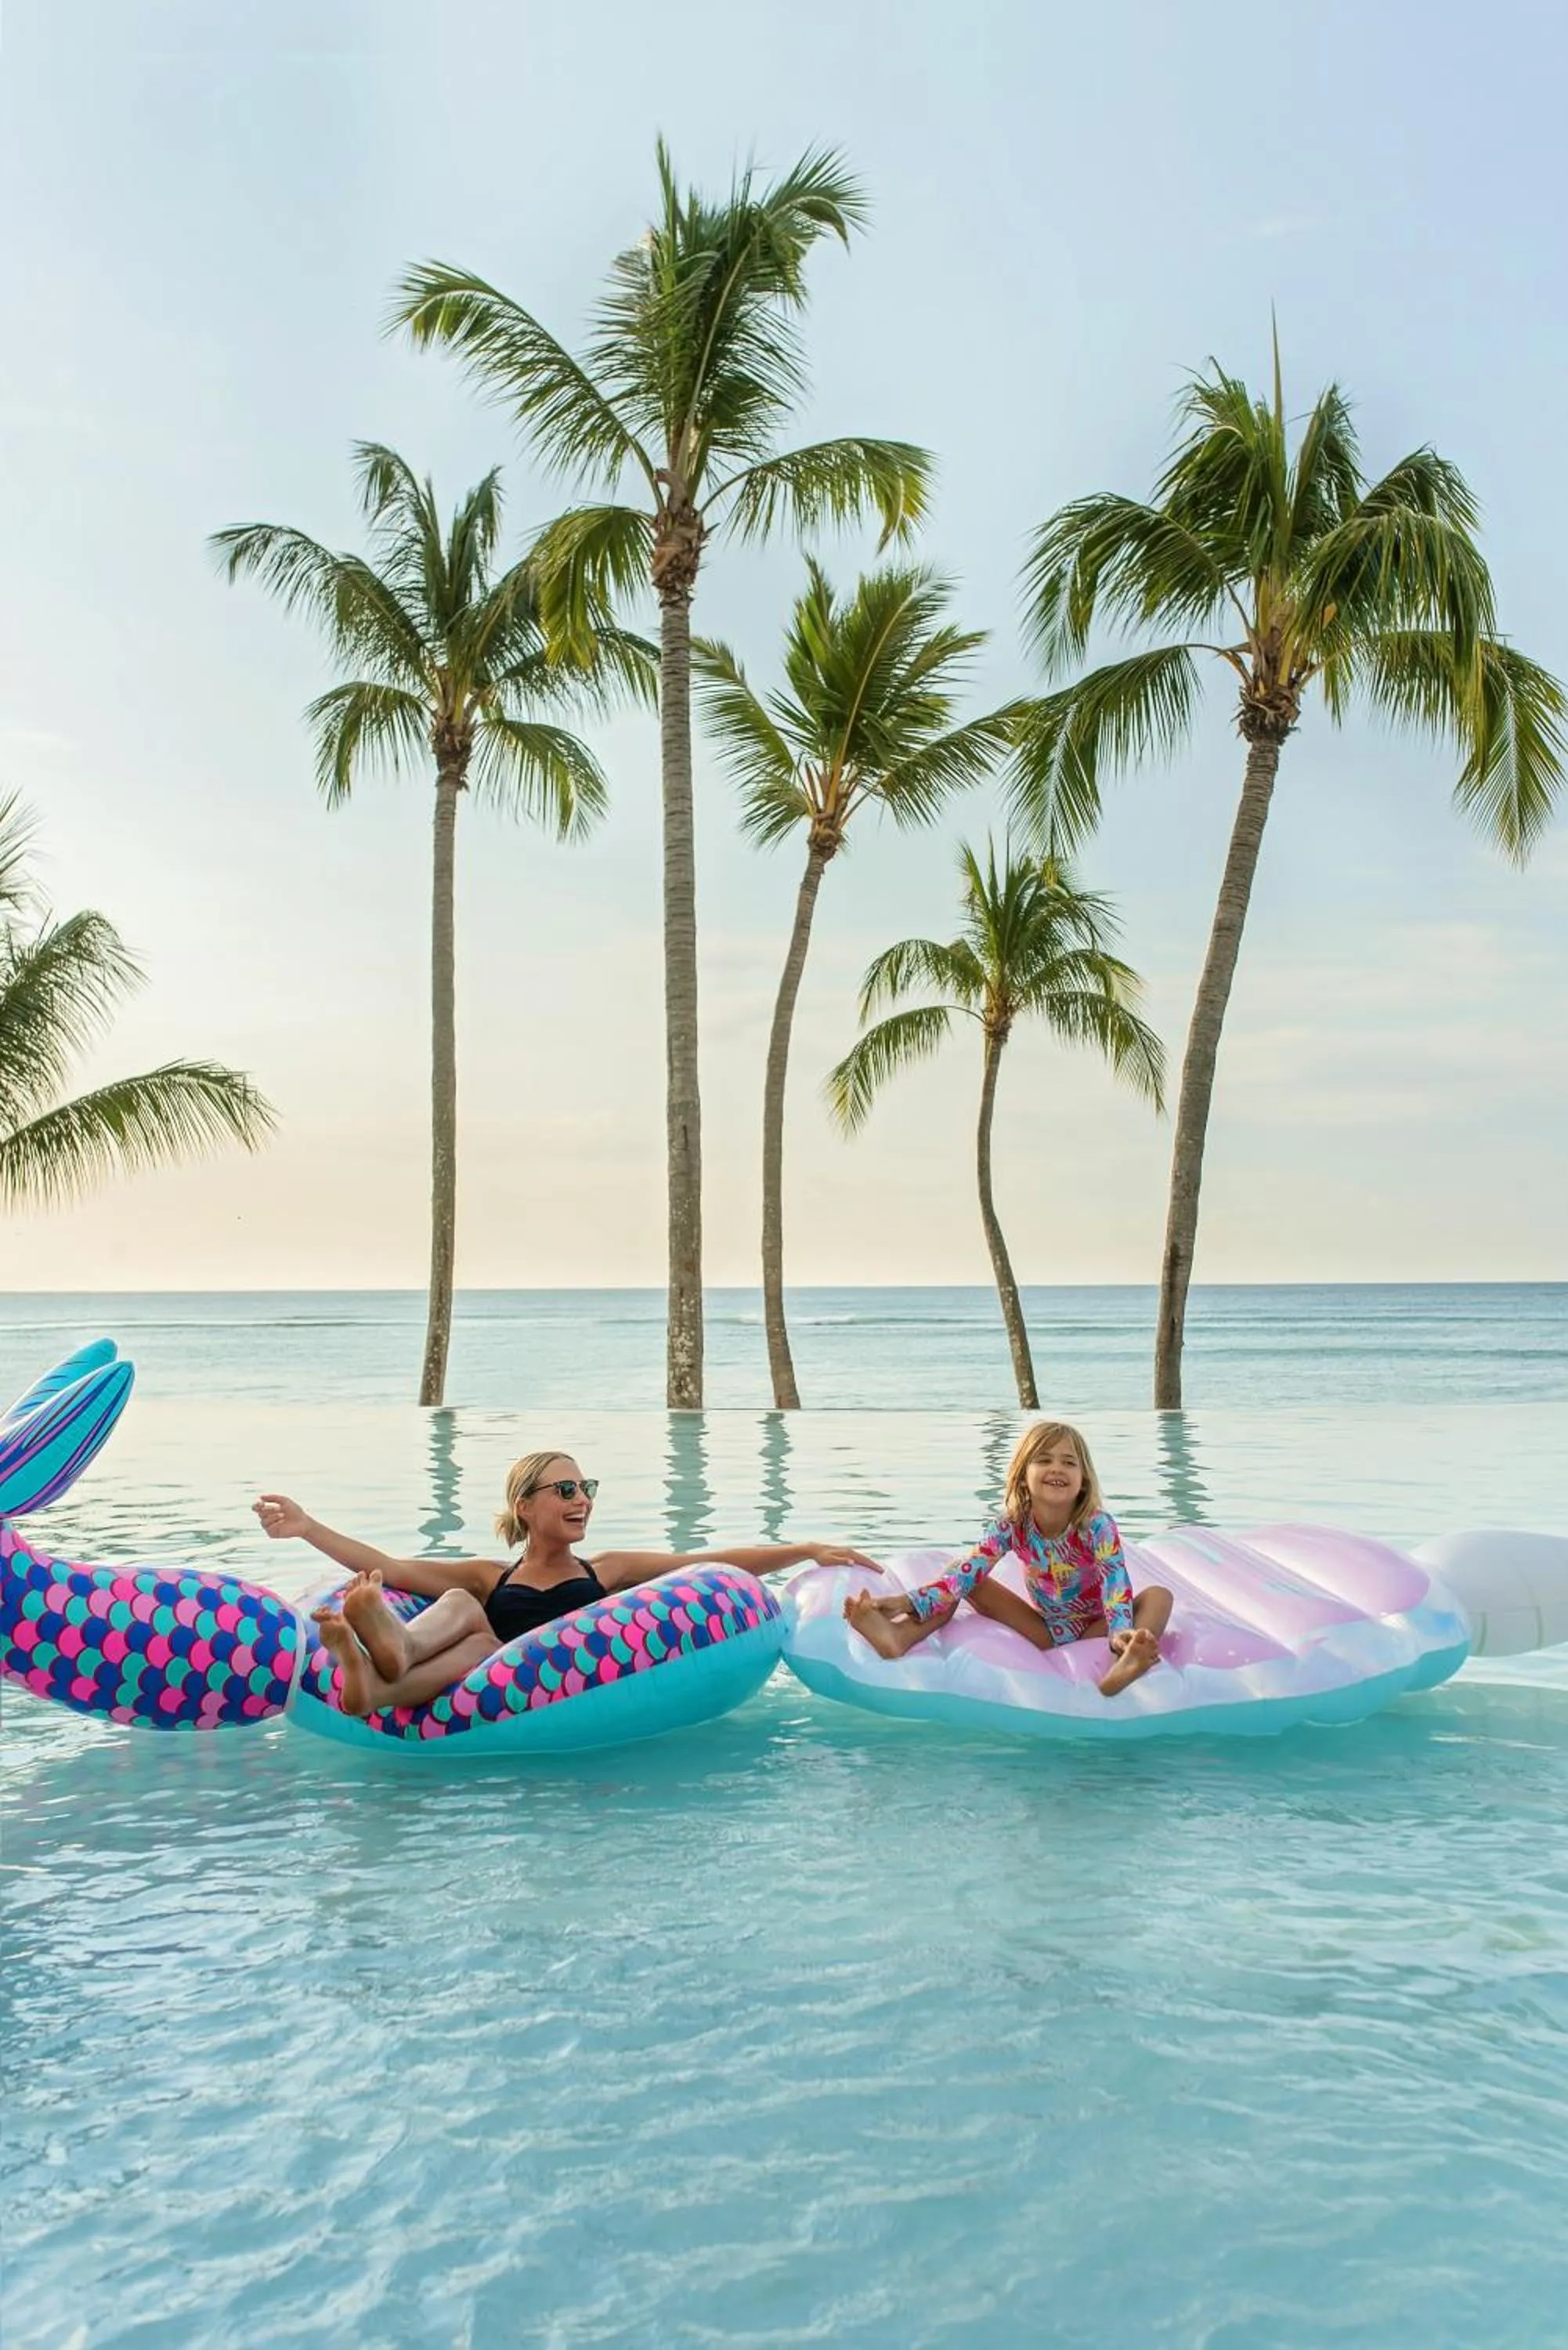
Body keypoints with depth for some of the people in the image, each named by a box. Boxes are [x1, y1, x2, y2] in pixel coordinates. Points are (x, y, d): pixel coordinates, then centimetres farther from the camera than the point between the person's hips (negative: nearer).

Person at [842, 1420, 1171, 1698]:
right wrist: (908, 1603, -36)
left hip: (1094, 1629, -3)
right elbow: (966, 1573, -21)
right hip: (1045, 1631, 3)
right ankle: (898, 1637, -34)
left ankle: (1122, 1668, -62)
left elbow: (1116, 1586, -34)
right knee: (965, 1580, -9)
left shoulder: (1098, 1526, -21)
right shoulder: (1011, 1526, -13)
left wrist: (1121, 1634, -56)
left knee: (1158, 1596, -30)